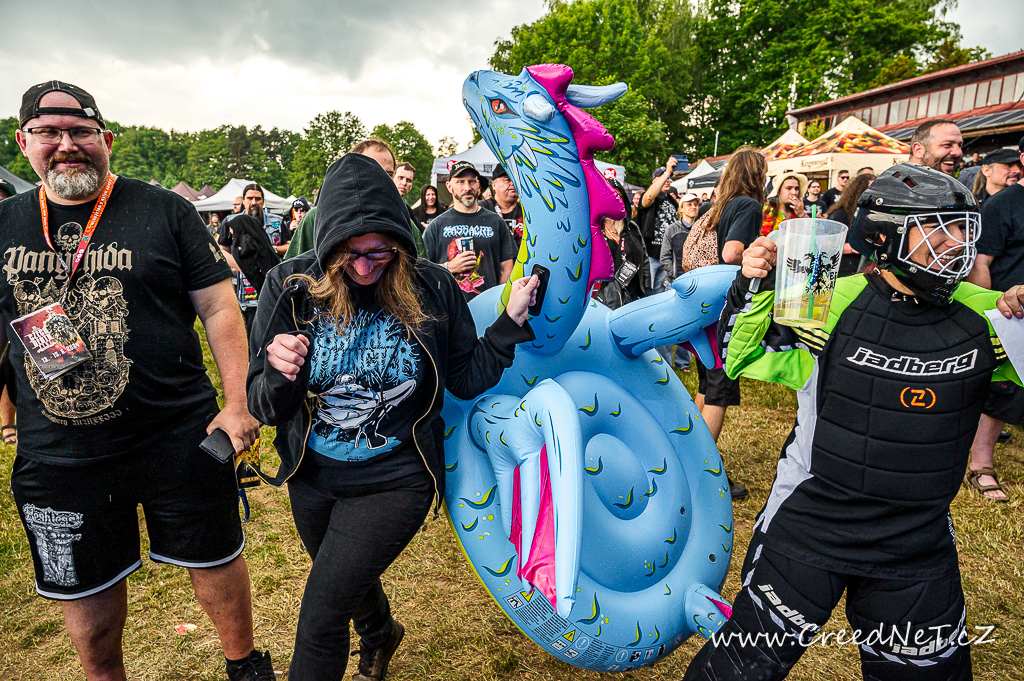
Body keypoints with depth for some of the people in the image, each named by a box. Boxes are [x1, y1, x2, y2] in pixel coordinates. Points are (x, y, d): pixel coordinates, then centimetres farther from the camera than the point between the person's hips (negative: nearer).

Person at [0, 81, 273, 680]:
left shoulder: (165, 211, -4)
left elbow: (218, 306, -6)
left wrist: (238, 402, -12)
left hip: (179, 439, -2)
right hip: (57, 455, 3)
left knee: (216, 558, 12)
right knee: (84, 588, 17)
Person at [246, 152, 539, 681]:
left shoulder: (432, 291, -15)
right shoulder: (290, 287, -14)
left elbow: (466, 379, -8)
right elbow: (264, 407, -12)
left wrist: (511, 322, -19)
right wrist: (278, 376, -34)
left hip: (393, 483, -3)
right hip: (312, 479, 4)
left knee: (319, 621, -1)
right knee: (350, 580, 31)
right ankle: (379, 636, 67)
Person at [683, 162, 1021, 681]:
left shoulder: (979, 314, -1)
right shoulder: (834, 303, -11)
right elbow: (741, 357, -5)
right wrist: (756, 287, -20)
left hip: (918, 546, 4)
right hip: (808, 529, -3)